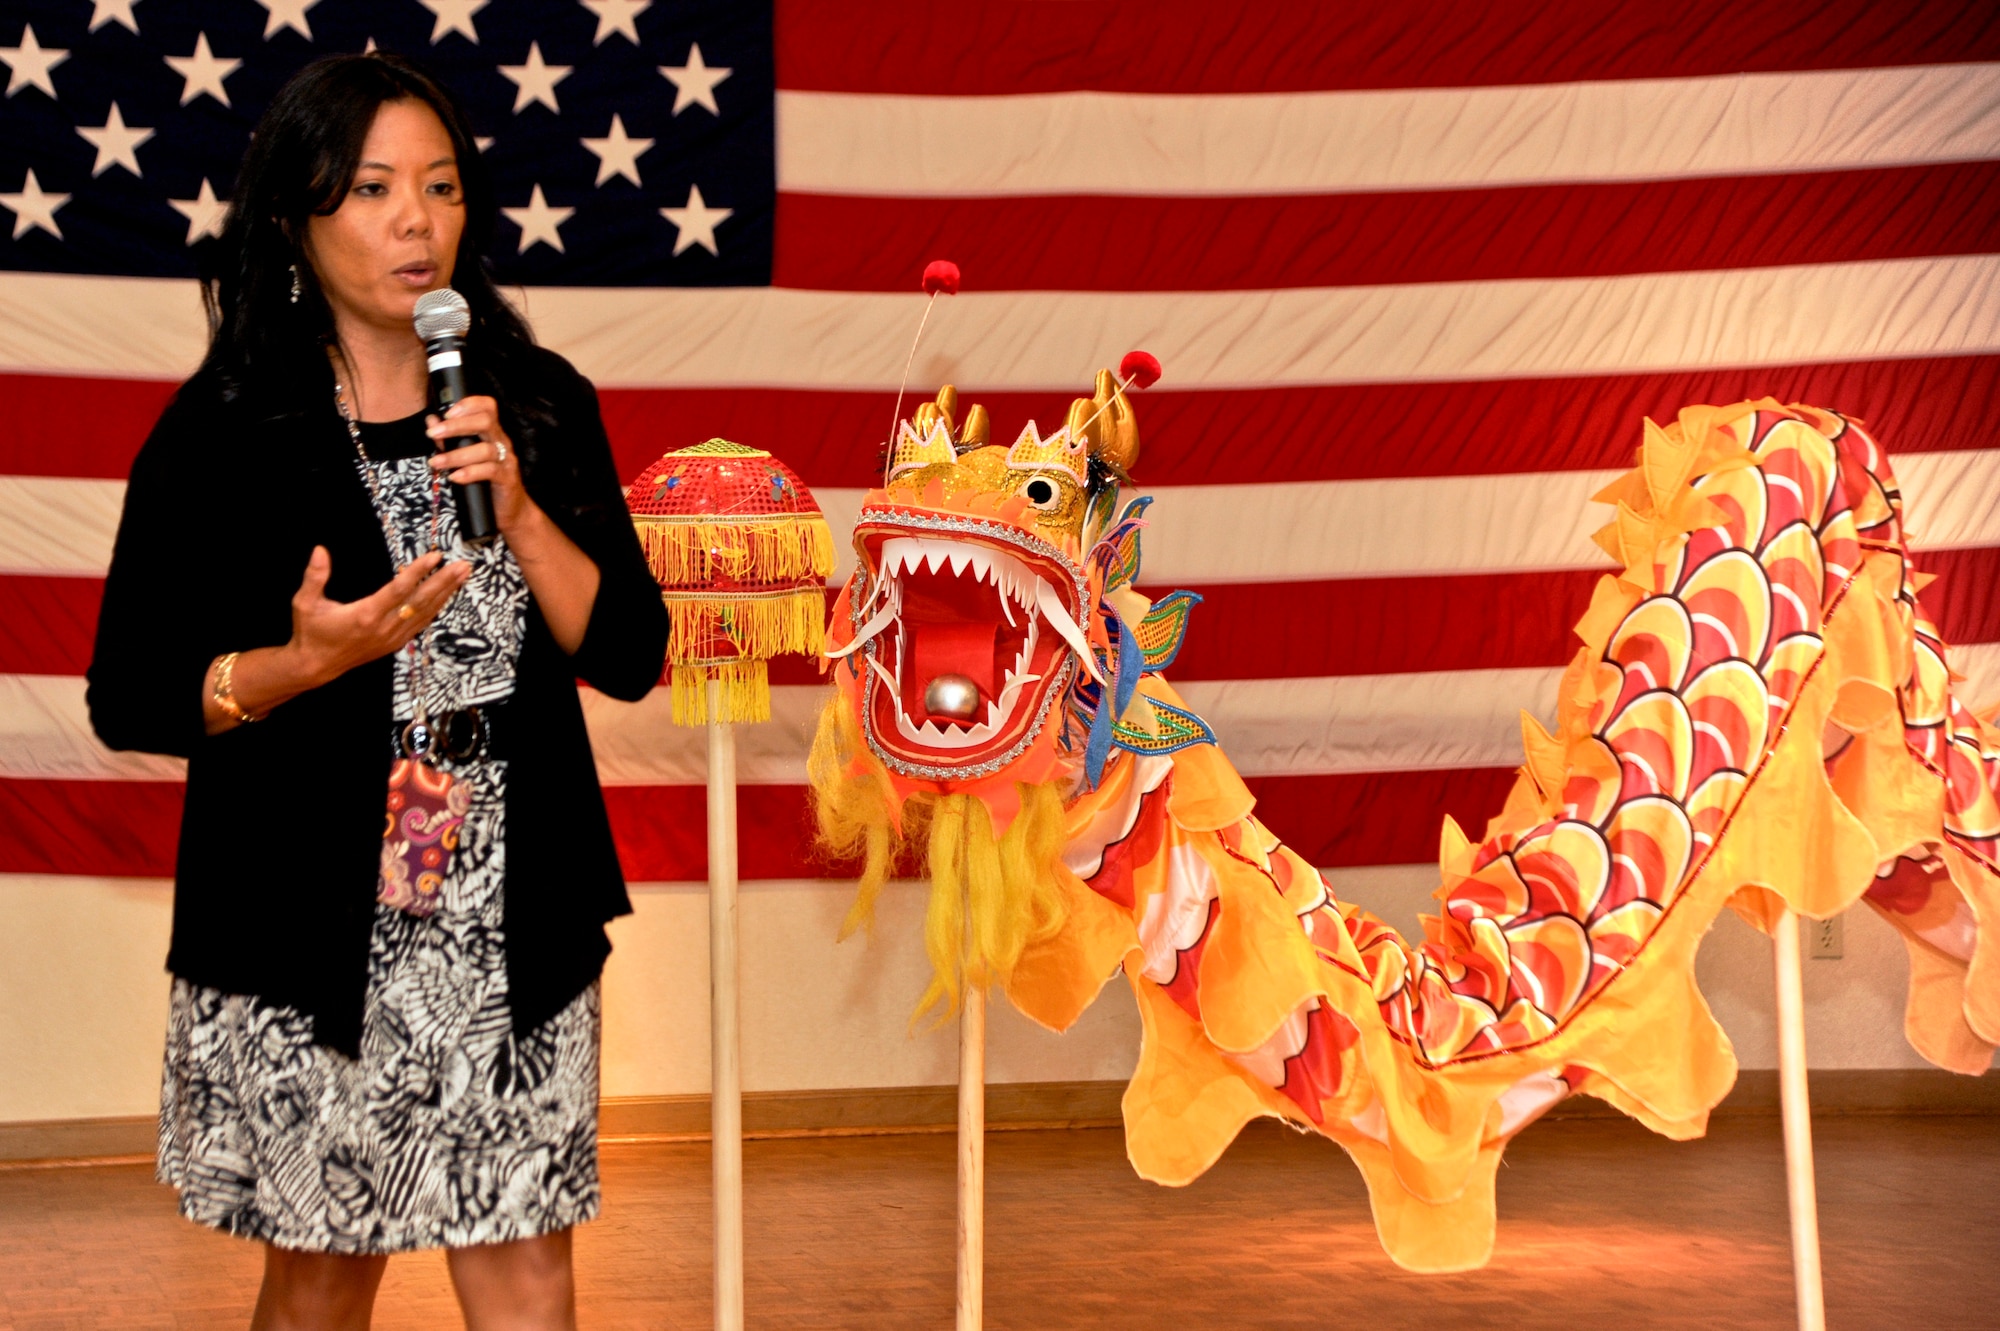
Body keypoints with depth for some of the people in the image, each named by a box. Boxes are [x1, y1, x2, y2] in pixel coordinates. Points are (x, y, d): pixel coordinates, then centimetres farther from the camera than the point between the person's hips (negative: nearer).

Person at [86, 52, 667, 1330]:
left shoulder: (541, 407, 5)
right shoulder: (221, 432, -4)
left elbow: (631, 655, 2)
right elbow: (129, 698, -3)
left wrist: (517, 509, -12)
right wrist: (307, 661, -20)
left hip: (516, 931, 2)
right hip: (305, 936, -2)